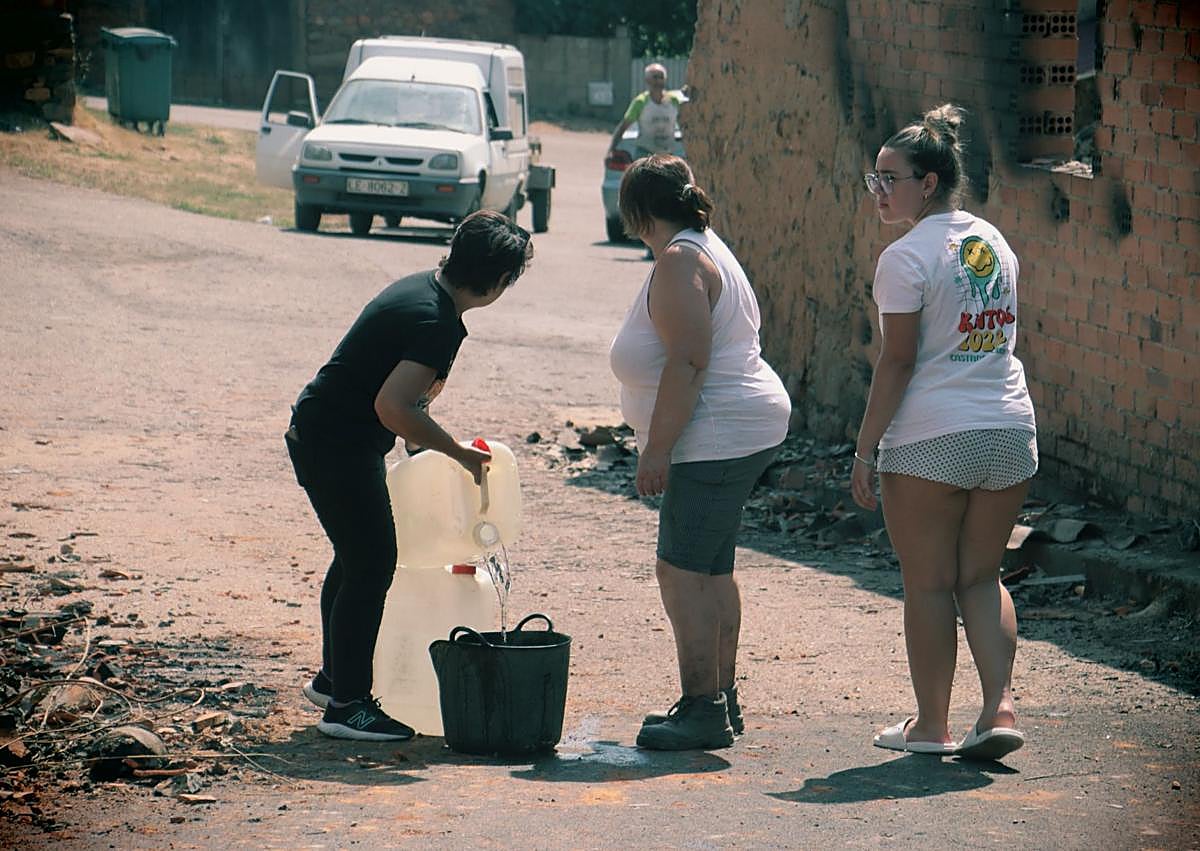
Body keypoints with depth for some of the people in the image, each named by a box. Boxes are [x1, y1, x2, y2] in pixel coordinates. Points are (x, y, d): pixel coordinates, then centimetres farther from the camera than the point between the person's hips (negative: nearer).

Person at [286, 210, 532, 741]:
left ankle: (333, 678, 36)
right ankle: (347, 705, -1)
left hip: (319, 434, 11)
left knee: (357, 557, 22)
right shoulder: (438, 323, -25)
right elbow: (392, 407, -31)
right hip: (338, 445, -11)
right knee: (370, 564, -6)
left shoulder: (422, 287, 6)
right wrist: (458, 452, -21)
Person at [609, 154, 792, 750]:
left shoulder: (679, 261, -15)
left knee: (682, 570, -10)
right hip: (746, 430, 11)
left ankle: (703, 709, -10)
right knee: (713, 569, 15)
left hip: (716, 435, -11)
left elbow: (687, 362, -23)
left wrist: (656, 449, -22)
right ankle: (721, 697, 20)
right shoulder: (707, 249, 18)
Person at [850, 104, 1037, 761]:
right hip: (1008, 431, 6)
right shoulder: (995, 244, 10)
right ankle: (999, 709, 1)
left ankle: (930, 725, 11)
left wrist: (865, 448, -8)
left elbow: (898, 361, -13)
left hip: (929, 438, -6)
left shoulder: (907, 257, -12)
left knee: (928, 584, 4)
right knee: (981, 577, 13)